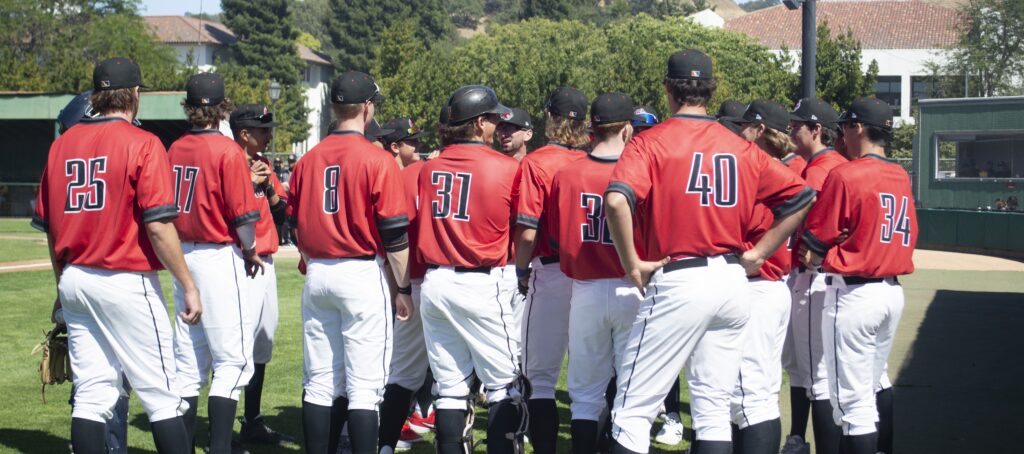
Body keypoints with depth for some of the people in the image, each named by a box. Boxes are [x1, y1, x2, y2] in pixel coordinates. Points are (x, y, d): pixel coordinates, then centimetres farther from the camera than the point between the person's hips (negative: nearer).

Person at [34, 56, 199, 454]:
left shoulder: (62, 144, 10)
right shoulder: (142, 143, -8)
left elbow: (49, 226, 13)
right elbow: (158, 224, -15)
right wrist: (188, 286, -9)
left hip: (74, 281, 6)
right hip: (126, 282, -6)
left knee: (91, 397, 8)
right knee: (162, 396, 1)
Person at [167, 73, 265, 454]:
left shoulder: (175, 150, 6)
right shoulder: (228, 151, -12)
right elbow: (243, 214, -14)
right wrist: (250, 251, 2)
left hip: (183, 255, 7)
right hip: (220, 257, -7)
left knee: (189, 363, 13)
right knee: (232, 360, -2)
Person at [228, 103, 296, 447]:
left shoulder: (263, 165, 15)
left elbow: (282, 213, 14)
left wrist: (269, 186, -2)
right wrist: (249, 183, -19)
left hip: (265, 263, 9)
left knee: (262, 345, 14)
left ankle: (253, 423, 25)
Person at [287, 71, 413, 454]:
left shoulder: (307, 161, 6)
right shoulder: (378, 161, -9)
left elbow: (296, 226, 12)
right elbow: (394, 235, -10)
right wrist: (403, 288, -1)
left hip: (317, 276, 5)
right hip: (362, 275, -5)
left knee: (320, 383, 11)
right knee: (364, 386, -2)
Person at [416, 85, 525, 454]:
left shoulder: (429, 168, 8)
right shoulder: (507, 168, -6)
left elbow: (417, 226, 13)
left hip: (433, 283, 5)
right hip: (480, 285, -5)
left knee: (450, 388, 9)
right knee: (505, 386, 3)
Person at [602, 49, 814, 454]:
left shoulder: (651, 142, -5)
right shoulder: (743, 149, 9)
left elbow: (617, 200, -23)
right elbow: (801, 197, 11)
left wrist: (632, 264, -13)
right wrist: (757, 254, 11)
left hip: (677, 282, -5)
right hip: (733, 282, 5)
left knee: (633, 409, 0)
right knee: (714, 409, 13)